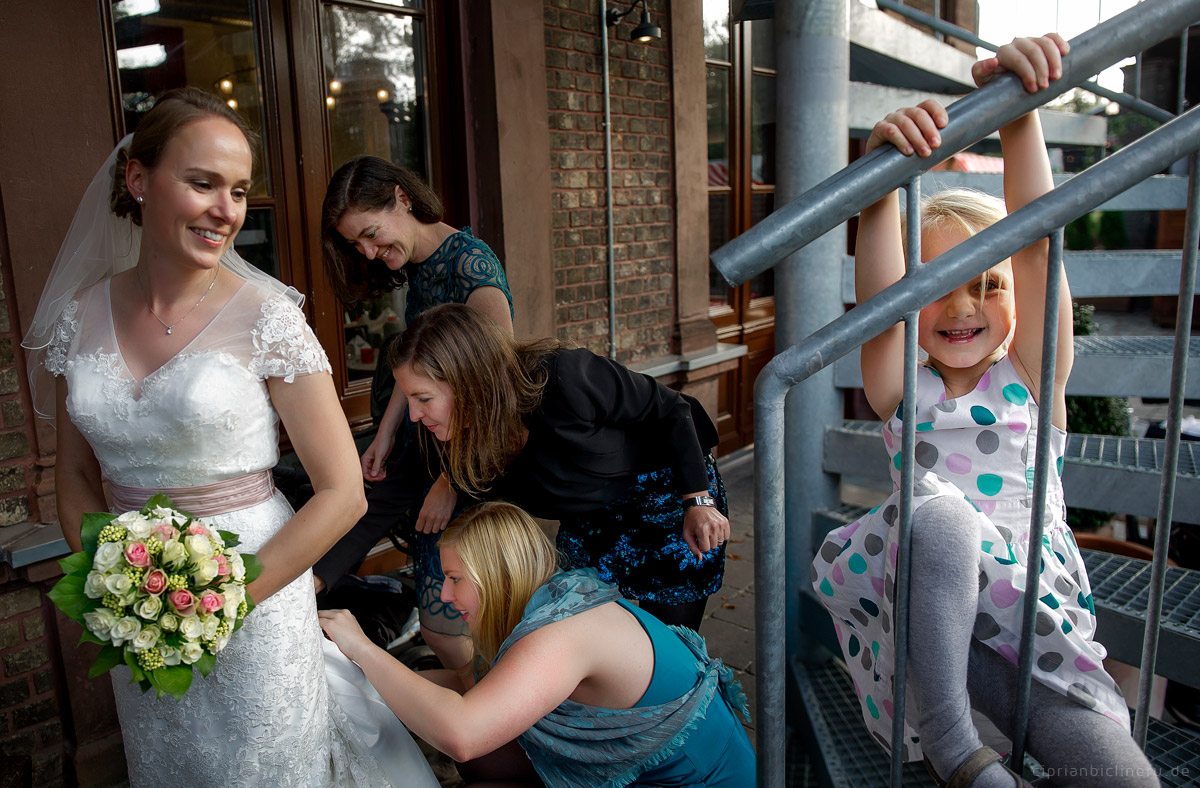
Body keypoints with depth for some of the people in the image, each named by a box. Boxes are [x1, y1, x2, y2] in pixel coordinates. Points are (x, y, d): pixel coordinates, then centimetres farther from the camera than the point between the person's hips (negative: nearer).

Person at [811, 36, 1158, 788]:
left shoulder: (1031, 379, 5)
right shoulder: (902, 391, 5)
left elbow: (1036, 245, -10)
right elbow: (877, 299, -15)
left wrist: (1019, 113, -22)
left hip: (1030, 601, 1)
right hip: (924, 605, 0)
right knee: (934, 506, -34)